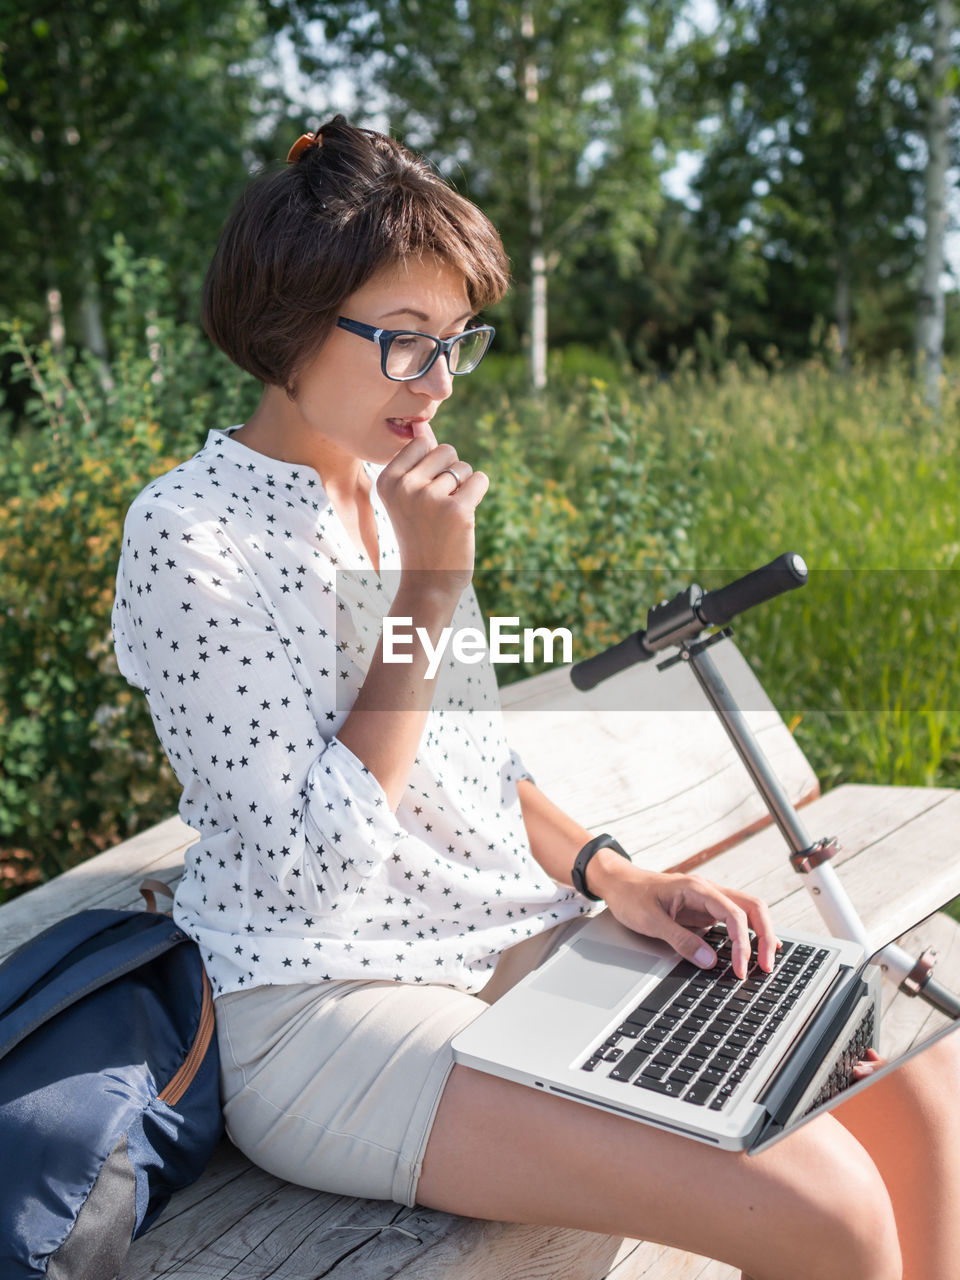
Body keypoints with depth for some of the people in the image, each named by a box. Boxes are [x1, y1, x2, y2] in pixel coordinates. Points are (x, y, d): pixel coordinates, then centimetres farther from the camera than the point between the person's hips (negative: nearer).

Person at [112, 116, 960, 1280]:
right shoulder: (190, 532, -13)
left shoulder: (398, 494, 10)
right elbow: (315, 857, -19)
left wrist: (613, 876, 1)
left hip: (527, 945, 8)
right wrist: (431, 586, -18)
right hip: (336, 1014, -7)